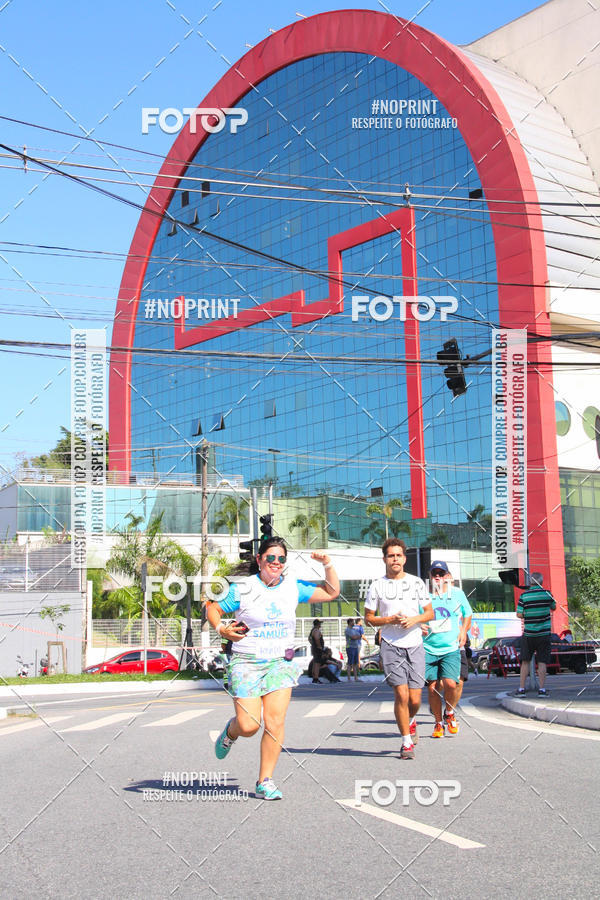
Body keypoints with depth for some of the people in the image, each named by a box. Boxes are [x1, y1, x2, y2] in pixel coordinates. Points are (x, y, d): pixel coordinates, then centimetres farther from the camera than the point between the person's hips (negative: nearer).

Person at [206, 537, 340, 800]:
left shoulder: (293, 588, 7)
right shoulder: (242, 589, -4)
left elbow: (331, 592, 14)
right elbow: (212, 609, 4)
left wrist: (327, 564, 1)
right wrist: (221, 629, -14)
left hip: (281, 663, 3)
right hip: (247, 662, -3)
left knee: (275, 721, -11)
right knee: (249, 726, -10)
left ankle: (265, 782, 2)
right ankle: (231, 731, 28)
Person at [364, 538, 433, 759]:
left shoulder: (416, 582, 8)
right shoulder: (377, 586, 2)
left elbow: (429, 612, 12)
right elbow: (369, 618, 6)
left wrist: (414, 619, -8)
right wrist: (391, 620, -10)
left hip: (415, 645, 2)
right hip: (391, 647, -2)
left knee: (415, 699, -1)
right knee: (401, 694, -12)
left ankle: (410, 722, 34)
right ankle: (407, 742, 3)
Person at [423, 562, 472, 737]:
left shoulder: (457, 594, 7)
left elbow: (467, 614, 21)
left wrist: (463, 631, 6)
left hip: (451, 649, -1)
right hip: (428, 649, 1)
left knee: (450, 683, -17)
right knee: (432, 688, -1)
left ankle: (450, 714, 11)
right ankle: (438, 723, 19)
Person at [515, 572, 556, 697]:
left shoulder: (524, 595, -7)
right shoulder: (547, 594, -3)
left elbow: (519, 614, -7)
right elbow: (554, 607, 15)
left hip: (528, 634, 0)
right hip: (544, 634, 0)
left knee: (525, 662, 8)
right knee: (542, 662, 3)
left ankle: (521, 688, 7)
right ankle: (542, 689, 1)